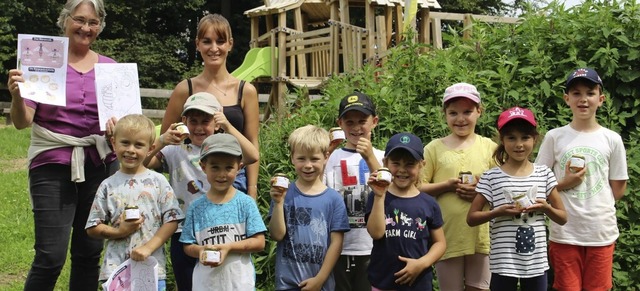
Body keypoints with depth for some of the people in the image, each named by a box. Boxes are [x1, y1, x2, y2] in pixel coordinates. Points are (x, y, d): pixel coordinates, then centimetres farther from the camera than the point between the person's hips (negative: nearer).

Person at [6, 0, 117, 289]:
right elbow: (22, 121, -5)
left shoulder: (110, 67, 8)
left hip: (99, 165, 3)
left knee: (89, 253, 8)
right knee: (50, 256, -6)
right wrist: (16, 95, -25)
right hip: (53, 167, -3)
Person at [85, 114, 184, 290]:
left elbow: (172, 220, -2)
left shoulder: (158, 181, 1)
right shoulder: (108, 185, 4)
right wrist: (119, 232, -10)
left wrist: (149, 247, -12)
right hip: (115, 269, 1)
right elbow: (92, 228, 6)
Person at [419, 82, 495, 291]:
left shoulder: (489, 147, 4)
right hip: (447, 235, -1)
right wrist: (447, 186, -15)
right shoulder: (434, 148, 2)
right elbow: (418, 188, 0)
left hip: (481, 235, 1)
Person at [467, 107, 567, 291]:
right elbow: (471, 218, -3)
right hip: (503, 264, -2)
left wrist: (545, 208, -13)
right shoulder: (491, 177, -5)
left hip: (537, 263, 2)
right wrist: (499, 212, -18)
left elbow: (562, 218, 7)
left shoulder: (544, 174, 1)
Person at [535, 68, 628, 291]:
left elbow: (618, 190, 8)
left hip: (602, 233, 1)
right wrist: (565, 184, -12)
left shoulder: (612, 139, 2)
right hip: (564, 233, -1)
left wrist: (596, 208, 0)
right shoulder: (554, 137, 0)